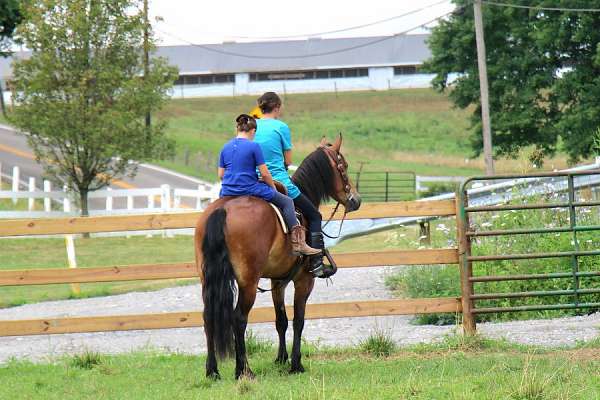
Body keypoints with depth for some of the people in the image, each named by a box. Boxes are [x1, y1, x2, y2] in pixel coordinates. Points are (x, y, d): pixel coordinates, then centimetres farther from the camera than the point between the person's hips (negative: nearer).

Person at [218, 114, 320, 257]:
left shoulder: (226, 147, 8)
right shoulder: (253, 146, -9)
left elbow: (221, 174, 12)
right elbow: (264, 174, -9)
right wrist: (273, 188, 7)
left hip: (228, 192, 5)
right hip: (250, 190, -5)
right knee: (287, 202, 8)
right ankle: (298, 242, 1)